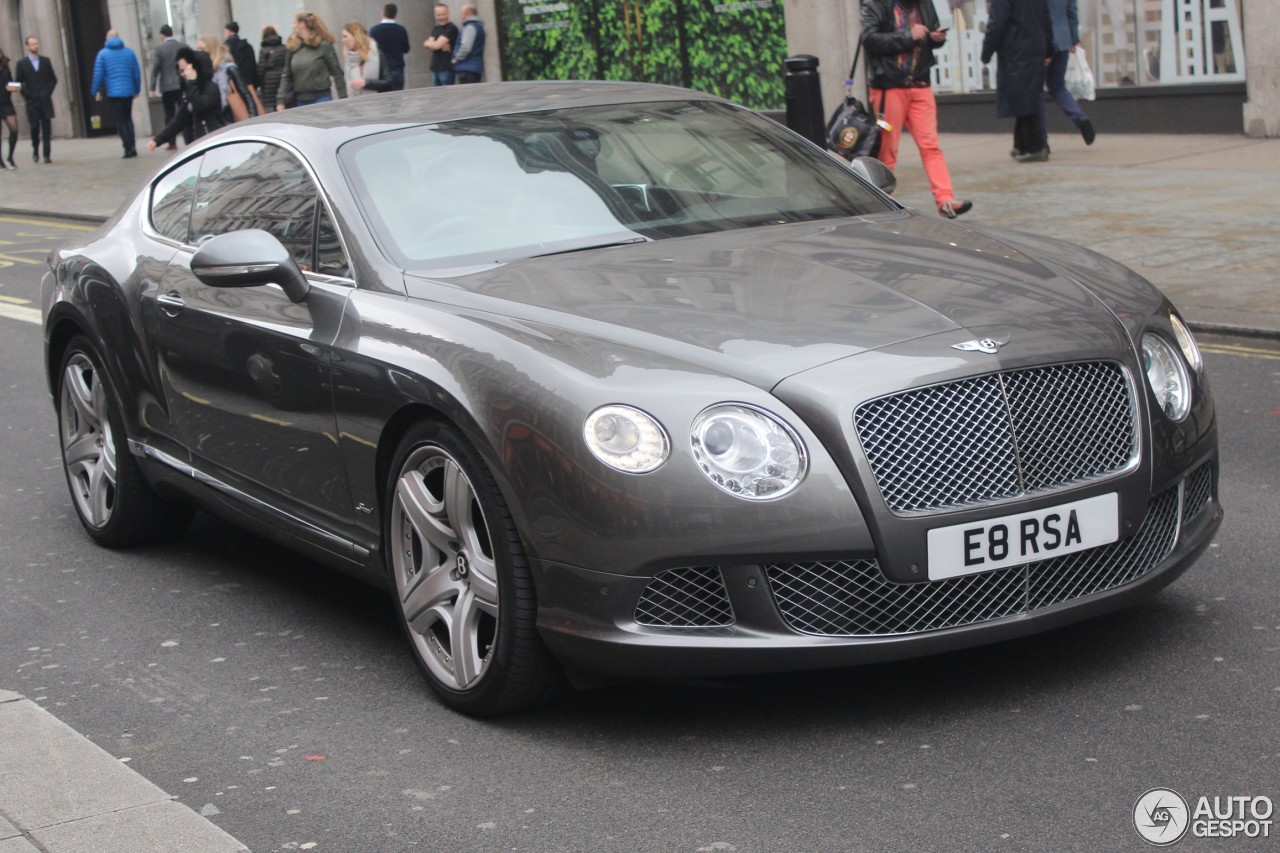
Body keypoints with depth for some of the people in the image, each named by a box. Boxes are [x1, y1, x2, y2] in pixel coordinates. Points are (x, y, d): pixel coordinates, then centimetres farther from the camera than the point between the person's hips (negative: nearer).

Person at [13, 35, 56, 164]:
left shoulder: (45, 61, 9)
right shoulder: (22, 63, 2)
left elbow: (53, 79, 11)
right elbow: (18, 82, 2)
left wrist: (48, 92, -1)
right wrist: (27, 95, -7)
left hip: (45, 101, 1)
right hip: (32, 102, -1)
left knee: (47, 128, -4)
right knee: (34, 127, -1)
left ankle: (47, 155, -3)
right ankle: (35, 151, 21)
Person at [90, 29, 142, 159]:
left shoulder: (103, 53, -2)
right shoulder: (129, 52, 5)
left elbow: (98, 75, -4)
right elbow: (137, 73, 5)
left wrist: (95, 91, 5)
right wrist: (137, 89, 14)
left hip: (113, 93, -3)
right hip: (128, 91, 3)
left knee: (120, 121, 1)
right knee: (128, 119, 15)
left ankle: (129, 148, -6)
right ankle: (132, 147, 8)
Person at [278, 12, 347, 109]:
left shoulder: (324, 46, -5)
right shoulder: (293, 48, 7)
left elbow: (337, 73, -4)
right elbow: (286, 77, 10)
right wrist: (281, 100, 2)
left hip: (321, 99, -4)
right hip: (300, 101, 5)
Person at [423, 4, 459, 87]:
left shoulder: (451, 28, -9)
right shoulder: (436, 29, 16)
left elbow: (437, 45, -15)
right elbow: (430, 47, 4)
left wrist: (427, 43, 4)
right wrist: (441, 46, -14)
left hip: (447, 68, -8)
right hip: (435, 67, 8)